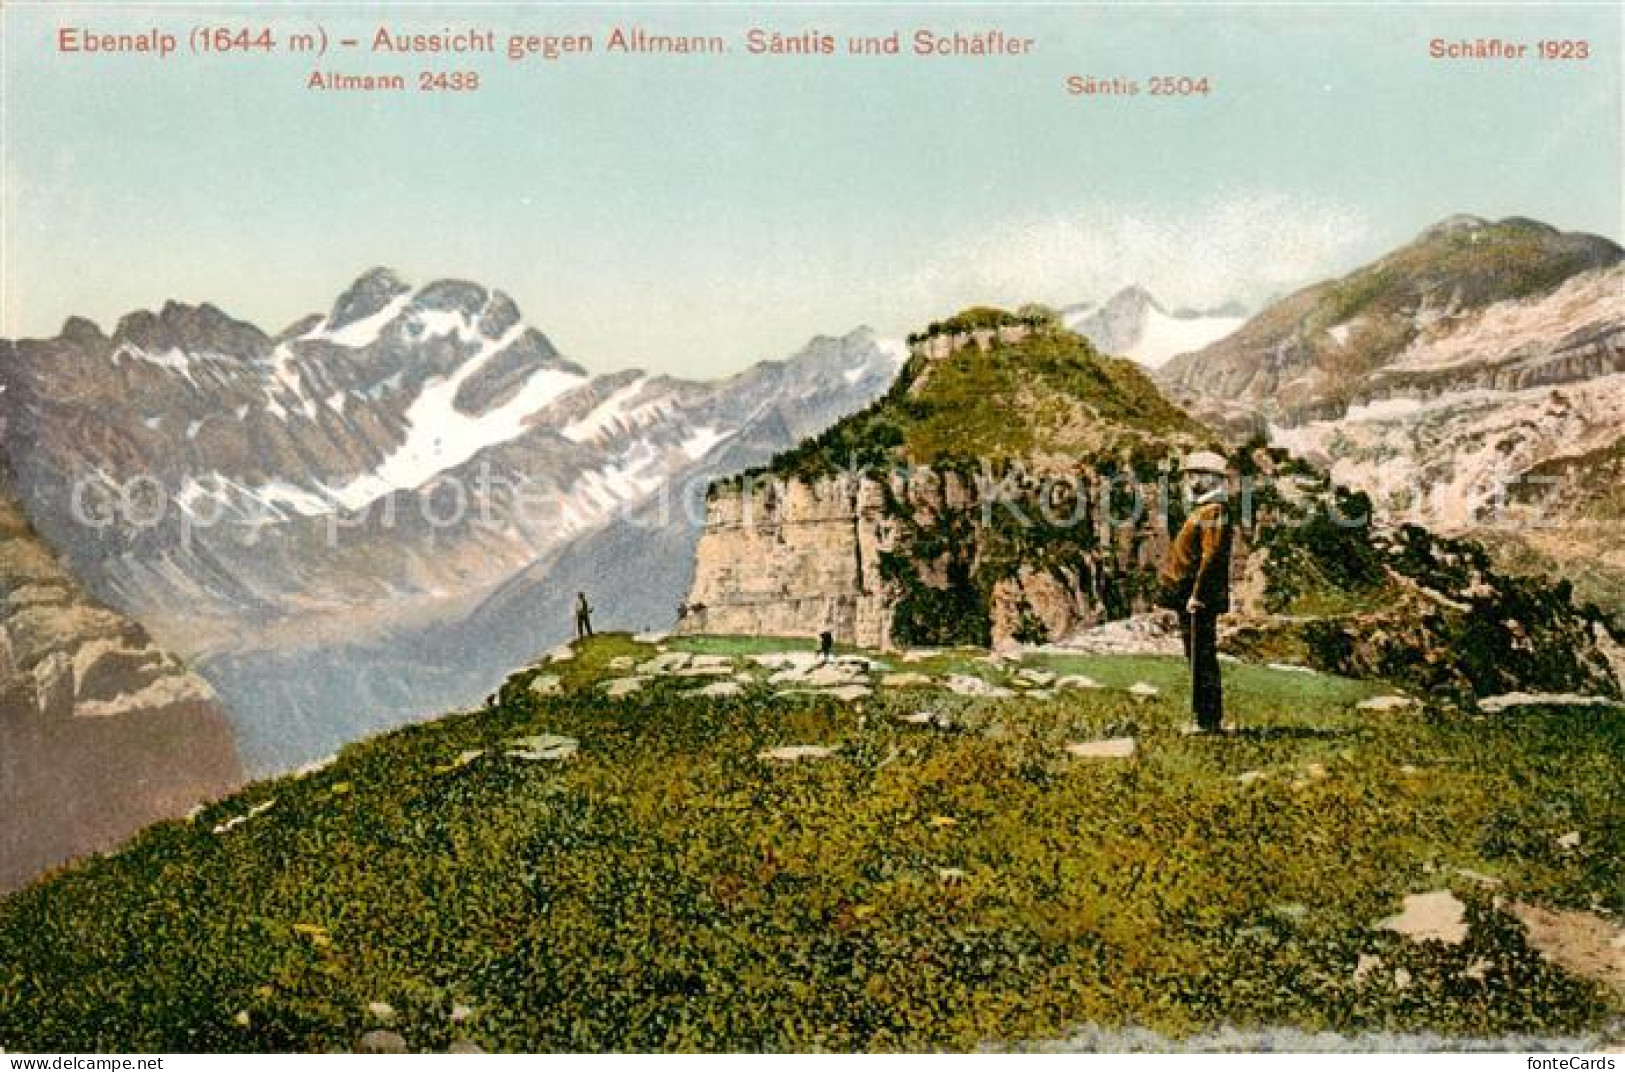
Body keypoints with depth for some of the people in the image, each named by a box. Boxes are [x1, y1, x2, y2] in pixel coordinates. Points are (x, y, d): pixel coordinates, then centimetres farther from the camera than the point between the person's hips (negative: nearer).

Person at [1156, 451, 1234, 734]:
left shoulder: (1214, 513, -14)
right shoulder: (1202, 512, 18)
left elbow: (1212, 557, -22)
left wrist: (1197, 594, -23)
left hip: (1198, 600, -10)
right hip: (1191, 598, 10)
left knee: (1202, 660, -7)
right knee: (1201, 660, 13)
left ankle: (1209, 721, -4)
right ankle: (1208, 719, 19)